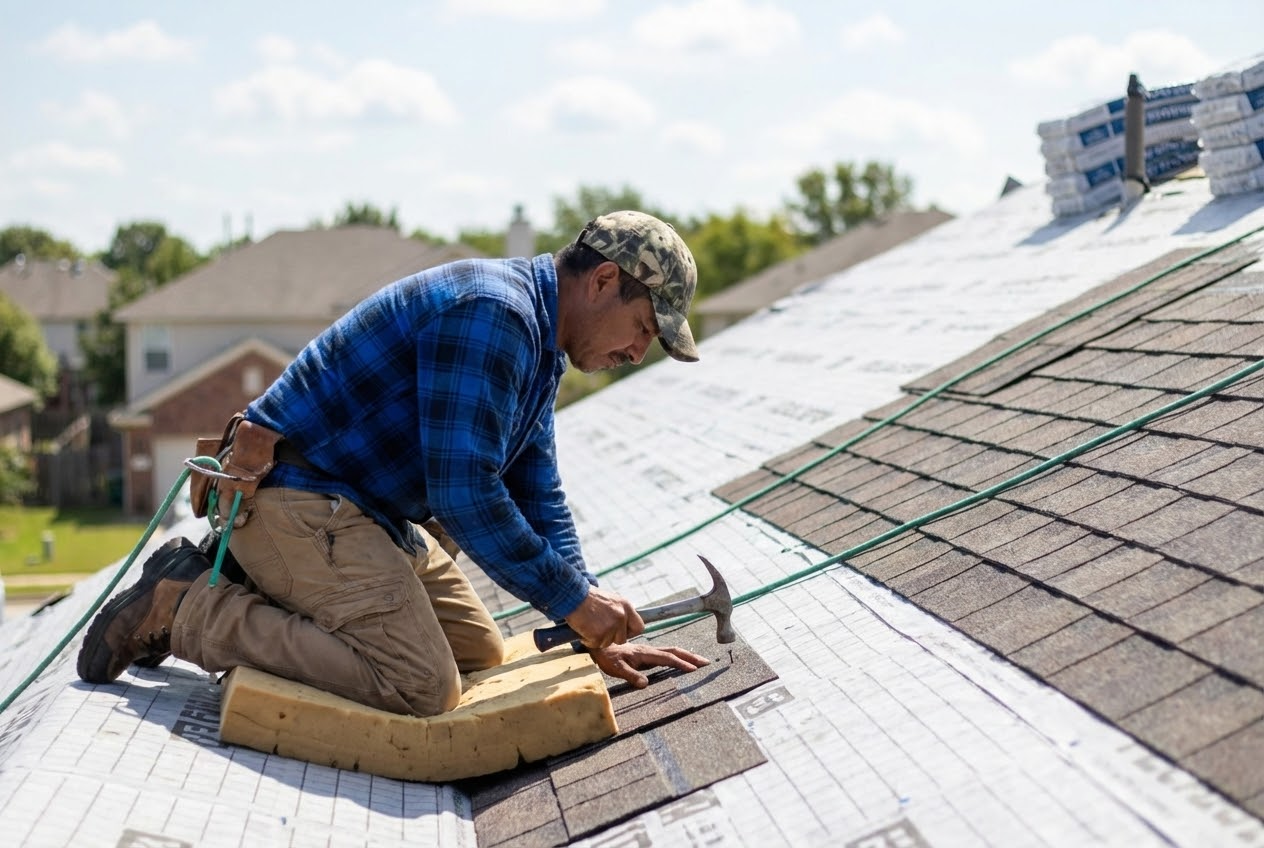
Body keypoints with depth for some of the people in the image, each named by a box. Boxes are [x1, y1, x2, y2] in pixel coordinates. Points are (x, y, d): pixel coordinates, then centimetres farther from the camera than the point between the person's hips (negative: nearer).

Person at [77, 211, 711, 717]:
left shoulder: (537, 346, 13)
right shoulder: (491, 312, -20)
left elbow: (538, 500, 16)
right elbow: (463, 492, -26)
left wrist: (597, 635, 8)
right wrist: (573, 599, -17)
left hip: (367, 509, 11)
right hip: (293, 496, -11)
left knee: (480, 652, 12)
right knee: (422, 686, -20)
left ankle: (254, 587, 13)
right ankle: (190, 608, -9)